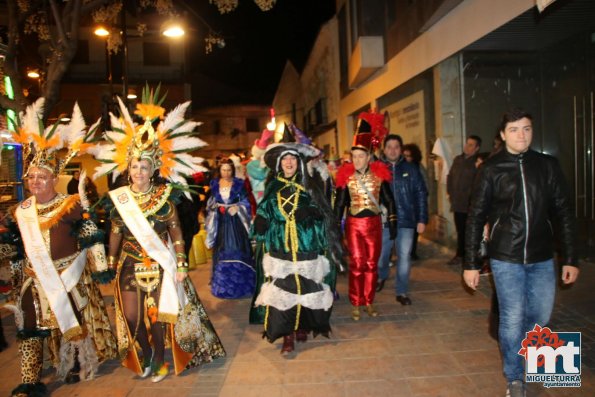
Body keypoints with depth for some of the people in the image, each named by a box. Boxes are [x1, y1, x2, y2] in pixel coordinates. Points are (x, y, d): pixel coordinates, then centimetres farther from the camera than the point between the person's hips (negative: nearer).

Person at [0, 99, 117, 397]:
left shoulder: (72, 205, -13)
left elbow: (92, 238, -11)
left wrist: (99, 268, -10)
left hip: (69, 277, -4)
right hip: (34, 280, 5)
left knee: (73, 321, 11)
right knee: (29, 328, 7)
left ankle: (77, 364, 34)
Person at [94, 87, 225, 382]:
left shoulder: (163, 196, -7)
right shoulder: (119, 197, 0)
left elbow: (176, 231, -6)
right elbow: (115, 233, 6)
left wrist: (181, 264, -9)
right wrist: (110, 264, 8)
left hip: (159, 264, -2)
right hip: (130, 264, 3)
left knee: (156, 316, 5)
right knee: (131, 316, 6)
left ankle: (159, 358, 30)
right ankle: (146, 353, 34)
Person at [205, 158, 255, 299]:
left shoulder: (239, 184, -2)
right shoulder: (214, 184, 6)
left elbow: (246, 203, -2)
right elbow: (211, 203, 15)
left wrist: (237, 208, -18)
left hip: (236, 222, -2)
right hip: (221, 222, 3)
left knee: (237, 252, 0)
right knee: (221, 253, 8)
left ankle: (240, 284, 11)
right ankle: (223, 284, 21)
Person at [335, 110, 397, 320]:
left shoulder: (380, 173, -1)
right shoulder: (346, 175, -4)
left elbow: (389, 201, 4)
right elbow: (339, 204, 0)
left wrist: (392, 224, 1)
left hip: (374, 223, 2)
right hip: (353, 224, -1)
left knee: (372, 264, 8)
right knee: (357, 264, 0)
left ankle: (369, 302, 22)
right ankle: (356, 304, 14)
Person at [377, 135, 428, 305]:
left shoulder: (411, 169, 3)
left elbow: (421, 195, 2)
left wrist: (422, 219, -3)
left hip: (406, 221, 0)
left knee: (404, 257, 4)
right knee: (380, 256, 11)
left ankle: (402, 291, 21)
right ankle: (381, 276, 43)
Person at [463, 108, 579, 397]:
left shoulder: (548, 166, 3)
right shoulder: (491, 169, -5)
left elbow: (563, 213, 6)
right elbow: (475, 217, -4)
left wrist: (570, 259, 3)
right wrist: (471, 263, -6)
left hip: (542, 258, 3)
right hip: (505, 257, -3)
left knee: (541, 316, 14)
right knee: (512, 319, 3)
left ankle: (508, 338, 46)